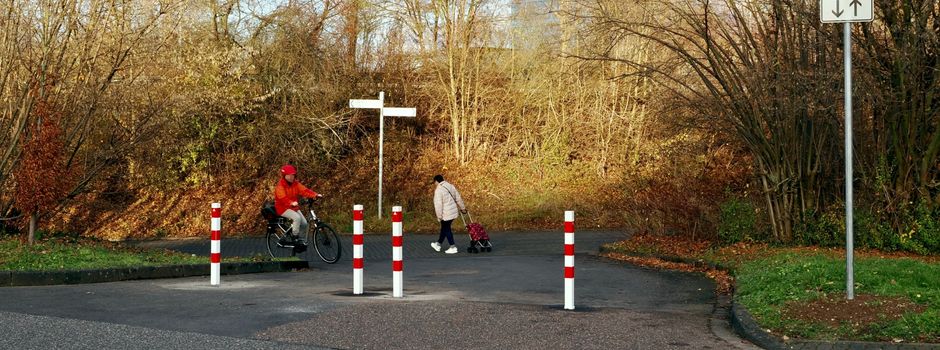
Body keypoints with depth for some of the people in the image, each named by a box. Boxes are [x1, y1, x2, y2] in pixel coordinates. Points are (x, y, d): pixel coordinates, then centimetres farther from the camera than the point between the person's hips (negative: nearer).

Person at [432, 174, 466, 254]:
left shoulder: (438, 190, -17)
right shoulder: (451, 186, 6)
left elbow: (438, 204, -20)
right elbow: (458, 198, 13)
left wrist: (439, 216, -13)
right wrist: (463, 208, 23)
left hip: (446, 214, -8)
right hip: (453, 212, 8)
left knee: (446, 230, 4)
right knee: (444, 228, 20)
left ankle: (453, 247, 3)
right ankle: (438, 244, 33)